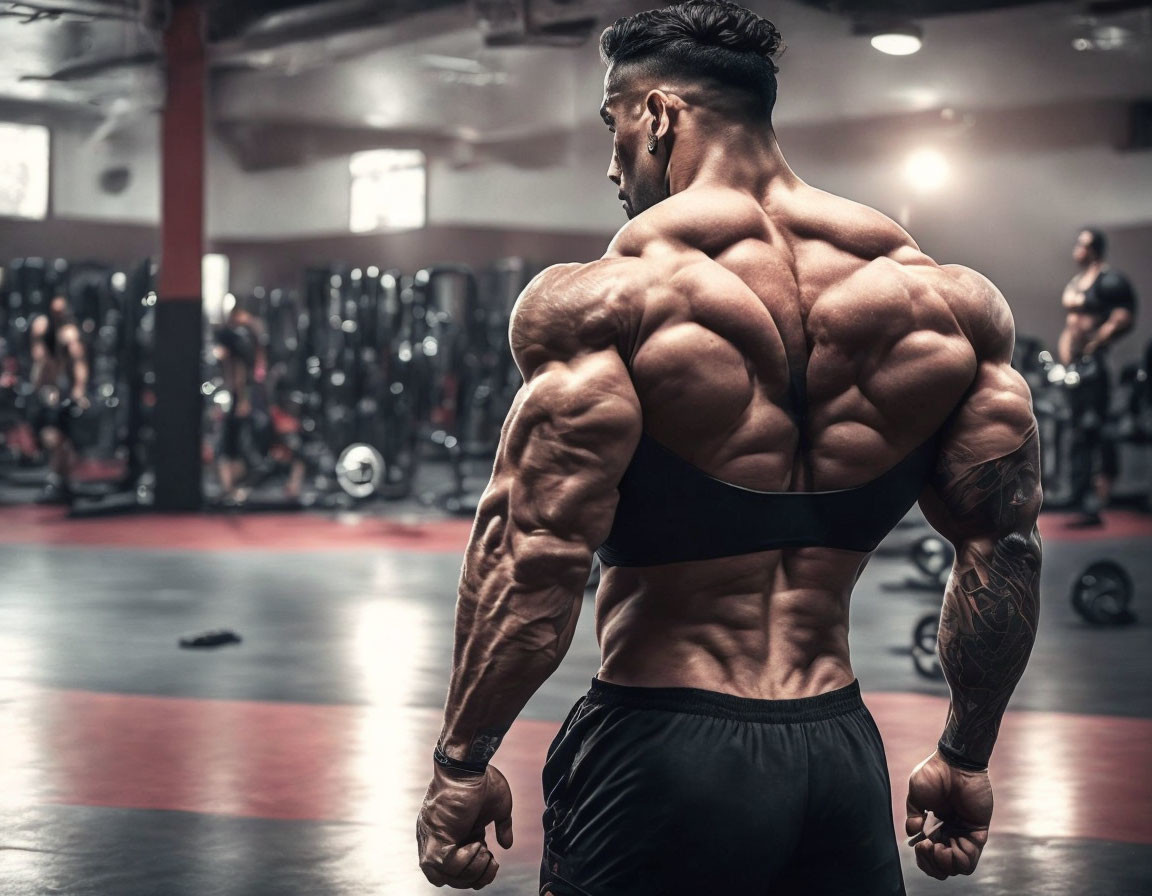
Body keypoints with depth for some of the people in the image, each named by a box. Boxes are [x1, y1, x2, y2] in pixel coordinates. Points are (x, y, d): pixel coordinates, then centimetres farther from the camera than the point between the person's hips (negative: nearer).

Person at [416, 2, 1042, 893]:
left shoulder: (602, 301, -12)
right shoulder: (950, 301, 3)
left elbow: (537, 558, -17)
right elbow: (1004, 548, 5)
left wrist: (462, 761, -7)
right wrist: (967, 757, 15)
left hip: (661, 754, -4)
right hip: (844, 755, 4)